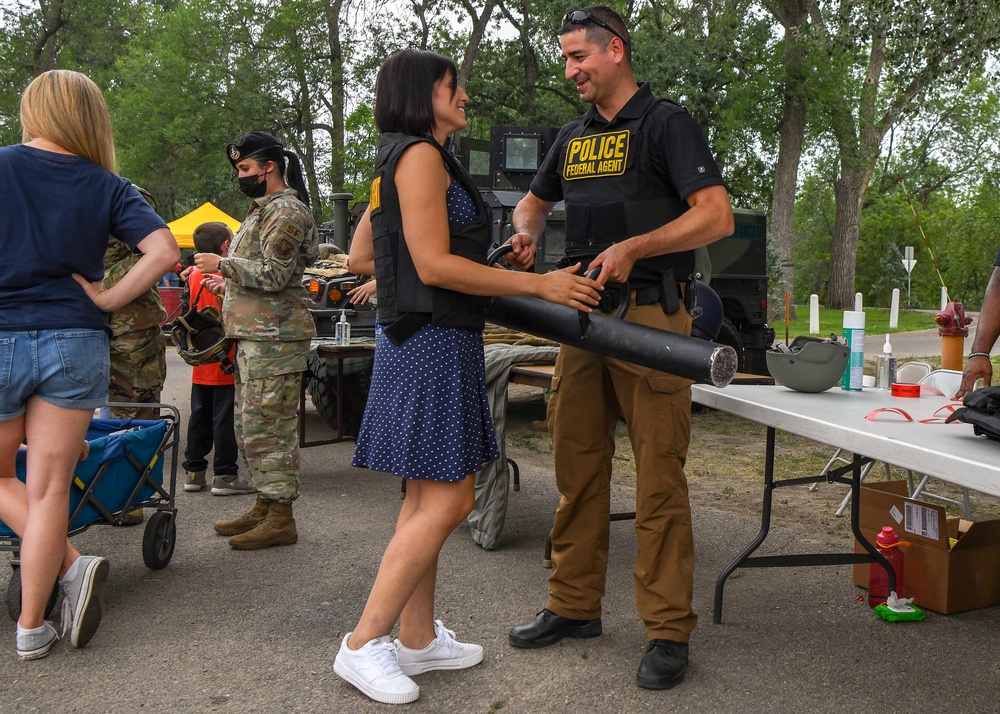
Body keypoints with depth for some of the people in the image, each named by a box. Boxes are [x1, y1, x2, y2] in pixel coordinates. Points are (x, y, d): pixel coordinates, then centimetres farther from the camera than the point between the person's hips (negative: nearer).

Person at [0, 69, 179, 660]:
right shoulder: (107, 186, 1)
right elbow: (165, 252, -10)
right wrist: (107, 300, -3)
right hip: (75, 345, 1)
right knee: (49, 490, 5)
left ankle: (72, 566, 4)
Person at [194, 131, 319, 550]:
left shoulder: (285, 211, -11)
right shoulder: (264, 209, 22)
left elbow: (274, 275, -18)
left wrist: (221, 264, -10)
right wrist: (228, 284, 22)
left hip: (273, 336, -11)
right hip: (254, 334, 11)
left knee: (267, 425, -9)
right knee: (249, 425, 14)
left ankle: (280, 517, -3)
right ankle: (264, 507, 23)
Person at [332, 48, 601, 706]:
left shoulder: (399, 160, 21)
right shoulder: (420, 154, -10)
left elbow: (360, 257, 22)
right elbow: (434, 264, -19)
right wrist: (539, 285, -16)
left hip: (431, 340, 11)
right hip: (432, 339, -11)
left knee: (429, 498, 12)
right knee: (449, 499, -9)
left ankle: (418, 637, 21)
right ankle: (365, 644, -2)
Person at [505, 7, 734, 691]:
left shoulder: (666, 122, -2)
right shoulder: (573, 136, 18)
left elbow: (717, 216, -12)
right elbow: (534, 201, 32)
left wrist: (634, 247, -20)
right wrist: (525, 232, 8)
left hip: (650, 316, -6)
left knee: (659, 477, -4)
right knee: (578, 468, 10)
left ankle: (669, 630, 5)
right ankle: (575, 604, 23)